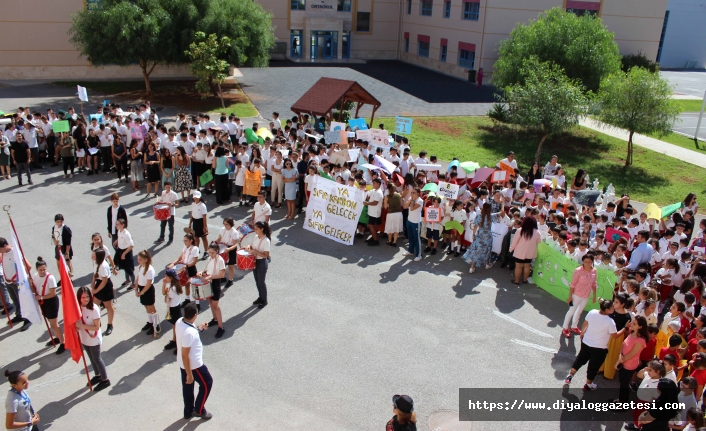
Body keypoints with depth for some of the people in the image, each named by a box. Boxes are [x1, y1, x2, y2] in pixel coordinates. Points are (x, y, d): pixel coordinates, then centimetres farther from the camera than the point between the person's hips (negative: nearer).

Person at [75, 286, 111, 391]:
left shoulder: (94, 309, -26)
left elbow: (97, 327, -24)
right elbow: (77, 322, 7)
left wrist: (82, 326, -30)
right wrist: (77, 327, -14)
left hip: (94, 340, -6)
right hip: (84, 339, 6)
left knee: (97, 359, 6)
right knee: (92, 358, 22)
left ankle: (105, 380, 21)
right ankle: (97, 375, 42)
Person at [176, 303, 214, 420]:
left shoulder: (180, 321, -10)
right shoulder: (189, 333, -36)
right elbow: (185, 355, -29)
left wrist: (199, 328, 17)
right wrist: (189, 374, -21)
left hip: (182, 364, 9)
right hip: (193, 364, -9)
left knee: (187, 387, 24)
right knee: (207, 382, 15)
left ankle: (188, 411, 42)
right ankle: (199, 410, 27)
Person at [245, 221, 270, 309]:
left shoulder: (266, 241, -23)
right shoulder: (257, 237, 0)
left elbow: (266, 255, -25)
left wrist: (254, 251, -30)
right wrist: (249, 247, -7)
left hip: (262, 263, -8)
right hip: (255, 261, 8)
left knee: (261, 282, 6)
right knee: (257, 281, 19)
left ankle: (264, 300, 23)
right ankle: (260, 297, 37)